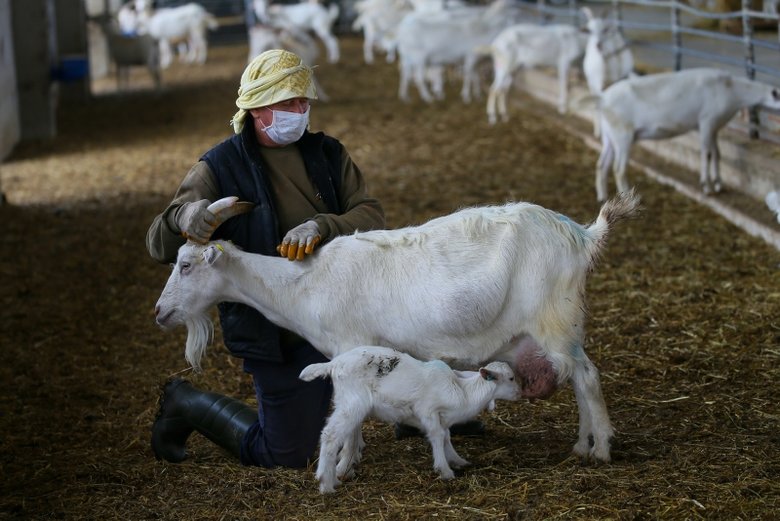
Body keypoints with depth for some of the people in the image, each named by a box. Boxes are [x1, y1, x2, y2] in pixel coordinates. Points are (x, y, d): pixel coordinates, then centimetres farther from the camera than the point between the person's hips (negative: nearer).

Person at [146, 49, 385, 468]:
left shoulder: (328, 155, 6)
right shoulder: (219, 168, -7)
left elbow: (371, 216, -7)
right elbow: (159, 247, -11)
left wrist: (321, 227, -27)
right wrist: (182, 218, -34)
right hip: (271, 333, -4)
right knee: (286, 456, 4)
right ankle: (185, 404, 23)